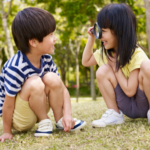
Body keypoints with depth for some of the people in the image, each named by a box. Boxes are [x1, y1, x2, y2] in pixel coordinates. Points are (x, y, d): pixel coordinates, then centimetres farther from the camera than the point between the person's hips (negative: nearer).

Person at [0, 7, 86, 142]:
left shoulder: (46, 60, -9)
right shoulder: (15, 68, -31)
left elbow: (62, 88, -6)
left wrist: (67, 114, -19)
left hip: (37, 110, 6)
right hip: (18, 120, -6)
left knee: (52, 79, -20)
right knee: (34, 83, -33)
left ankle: (60, 121, -5)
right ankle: (45, 122, -11)